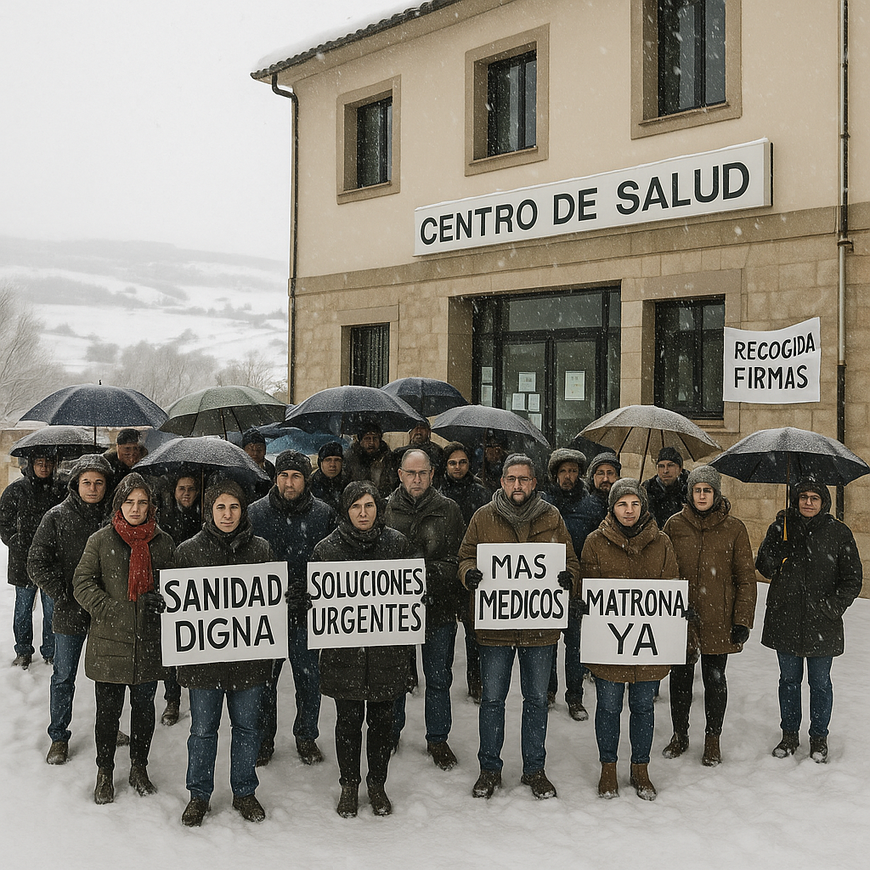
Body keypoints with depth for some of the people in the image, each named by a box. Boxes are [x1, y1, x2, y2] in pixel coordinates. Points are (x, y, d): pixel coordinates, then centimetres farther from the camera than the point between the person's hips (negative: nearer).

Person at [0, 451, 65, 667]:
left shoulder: (59, 489, 3)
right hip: (23, 560, -1)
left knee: (52, 609, 5)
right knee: (23, 608, 9)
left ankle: (50, 651, 18)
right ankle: (23, 651, 22)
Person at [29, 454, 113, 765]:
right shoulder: (57, 517, -5)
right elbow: (37, 563, -5)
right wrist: (63, 596, -12)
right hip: (69, 612, -2)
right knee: (63, 677, 7)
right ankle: (59, 736, 22)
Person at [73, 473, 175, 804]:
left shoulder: (163, 541, 5)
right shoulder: (101, 540, 0)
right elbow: (82, 582, -3)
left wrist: (162, 598, -9)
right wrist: (106, 609, -15)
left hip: (149, 641, 2)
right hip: (109, 641, -2)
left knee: (144, 706, 13)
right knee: (108, 709, 6)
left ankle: (139, 767, 30)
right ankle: (105, 772, 24)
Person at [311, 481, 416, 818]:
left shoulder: (397, 543, 1)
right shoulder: (326, 549, -2)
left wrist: (410, 652, 5)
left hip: (387, 651, 1)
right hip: (345, 652, -1)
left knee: (382, 720, 11)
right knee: (348, 720, 9)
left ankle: (377, 784, 29)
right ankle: (349, 785, 28)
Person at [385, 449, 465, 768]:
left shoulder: (449, 510, 2)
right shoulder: (385, 510, 1)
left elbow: (461, 557, 2)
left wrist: (436, 572, -12)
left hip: (439, 607, 0)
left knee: (439, 679, 10)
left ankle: (438, 738, 26)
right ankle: (390, 733, 33)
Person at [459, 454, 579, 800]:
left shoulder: (552, 518, 3)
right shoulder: (483, 517, 2)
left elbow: (570, 561, 7)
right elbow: (466, 557, 7)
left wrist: (569, 577, -15)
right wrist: (469, 573, -15)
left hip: (540, 625, 1)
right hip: (494, 625, -1)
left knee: (537, 699, 12)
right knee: (492, 699, 8)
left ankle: (534, 769, 26)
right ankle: (489, 769, 23)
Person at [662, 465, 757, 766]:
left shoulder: (734, 528, -2)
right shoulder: (675, 525, 2)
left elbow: (746, 578, 0)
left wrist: (743, 620, -5)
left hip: (718, 619, -1)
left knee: (714, 679, 9)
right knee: (680, 676, 11)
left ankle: (713, 739, 26)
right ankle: (680, 734, 29)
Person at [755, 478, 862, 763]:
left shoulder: (839, 533, -2)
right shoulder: (781, 526, 3)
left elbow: (852, 578, 1)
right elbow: (764, 567, 3)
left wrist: (834, 605, -12)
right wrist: (776, 553, -17)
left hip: (822, 622, -1)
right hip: (785, 619, 2)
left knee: (820, 682, 9)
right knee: (789, 678, 13)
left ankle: (819, 737, 27)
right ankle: (789, 734, 29)